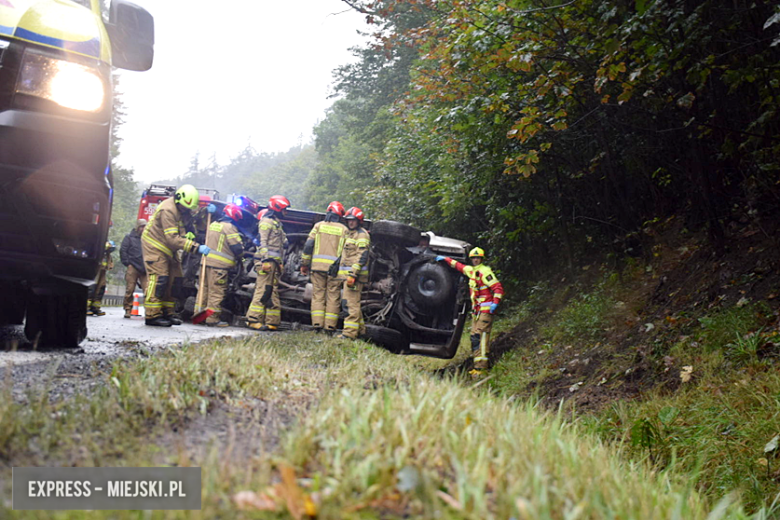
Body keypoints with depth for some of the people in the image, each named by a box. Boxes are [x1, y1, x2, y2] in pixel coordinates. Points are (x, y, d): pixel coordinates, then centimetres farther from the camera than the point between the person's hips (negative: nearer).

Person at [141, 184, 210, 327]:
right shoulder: (168, 210, -26)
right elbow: (172, 238, -31)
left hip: (168, 249, 9)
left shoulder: (182, 209, 3)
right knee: (158, 278, -15)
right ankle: (152, 315, -15)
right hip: (155, 246, -9)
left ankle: (167, 312, 12)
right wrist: (197, 247, -35)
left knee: (171, 280, 6)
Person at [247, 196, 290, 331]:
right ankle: (254, 319, -11)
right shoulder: (266, 221, -5)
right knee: (263, 289, -12)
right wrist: (265, 260, -21)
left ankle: (272, 321, 9)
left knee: (273, 291, 8)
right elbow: (262, 242, -14)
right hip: (267, 261, -10)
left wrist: (280, 263, 22)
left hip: (274, 262, 10)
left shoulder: (276, 222, 24)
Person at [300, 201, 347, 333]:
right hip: (335, 267, -1)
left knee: (318, 294, 6)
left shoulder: (318, 225, 7)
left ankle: (317, 323, 0)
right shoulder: (344, 229, 6)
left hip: (318, 265, 1)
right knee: (333, 296, 4)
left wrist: (304, 263, 9)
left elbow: (308, 245, 3)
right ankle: (330, 326, 2)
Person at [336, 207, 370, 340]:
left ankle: (350, 332, -14)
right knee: (353, 303, 15)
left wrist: (353, 274, -24)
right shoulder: (350, 234, 23)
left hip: (355, 273, -10)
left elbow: (362, 256, -18)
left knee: (351, 303, -13)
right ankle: (359, 329, 23)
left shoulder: (362, 235, -8)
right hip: (347, 274, 10)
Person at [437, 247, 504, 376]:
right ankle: (478, 365, 10)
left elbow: (498, 288, -16)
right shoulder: (471, 270, 15)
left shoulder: (485, 272, -11)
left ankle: (481, 367, -18)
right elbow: (458, 265, 32)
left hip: (486, 310, -9)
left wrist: (495, 303, -24)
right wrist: (445, 259, 36)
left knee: (480, 337, -15)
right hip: (476, 310, 9)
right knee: (474, 337, 6)